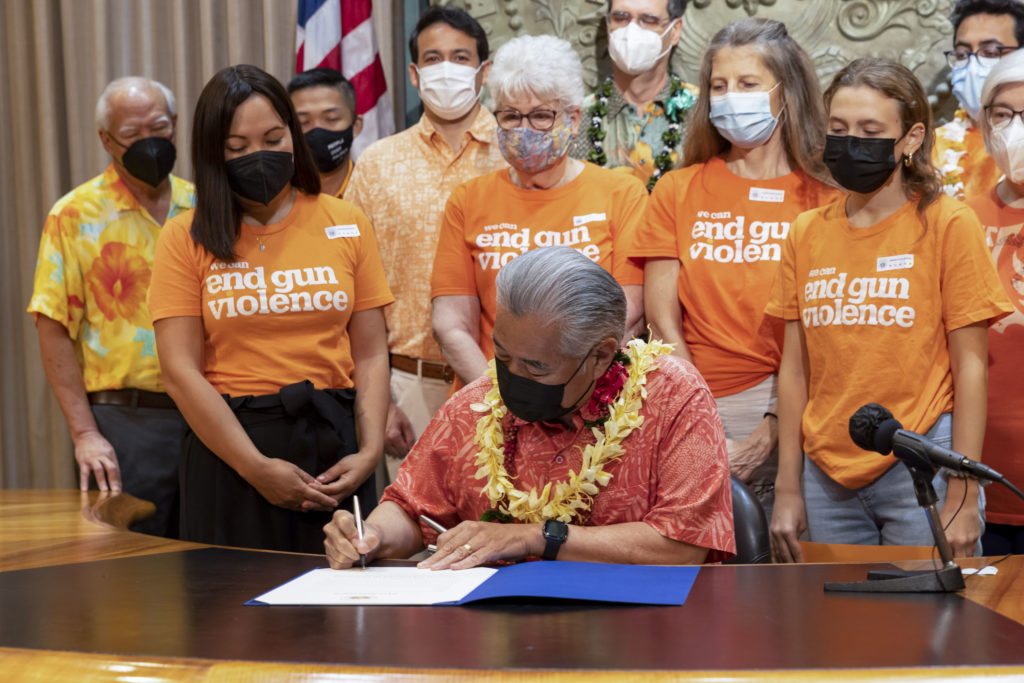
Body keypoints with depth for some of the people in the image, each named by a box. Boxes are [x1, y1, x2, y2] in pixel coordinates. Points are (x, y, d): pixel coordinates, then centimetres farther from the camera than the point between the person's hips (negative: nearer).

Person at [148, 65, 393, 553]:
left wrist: (370, 450, -8)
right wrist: (257, 468, -12)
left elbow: (370, 356, 6)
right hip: (227, 449, -1)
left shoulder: (346, 225, 7)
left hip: (332, 442, 2)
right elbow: (181, 372, -5)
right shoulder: (186, 237, 1)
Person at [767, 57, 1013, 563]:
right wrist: (787, 488, 7)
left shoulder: (948, 224, -3)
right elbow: (795, 368, 10)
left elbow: (969, 367, -4)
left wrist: (963, 498, -8)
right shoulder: (807, 233, 8)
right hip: (827, 478, 4)